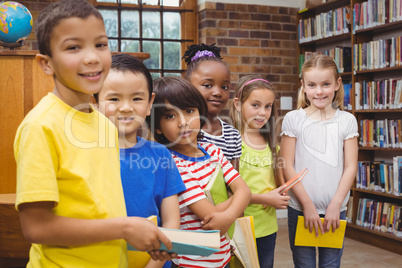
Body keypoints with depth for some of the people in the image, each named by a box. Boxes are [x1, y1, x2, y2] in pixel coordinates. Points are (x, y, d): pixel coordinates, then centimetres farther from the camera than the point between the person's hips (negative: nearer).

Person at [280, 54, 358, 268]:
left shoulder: (347, 121, 1)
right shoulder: (293, 119, -3)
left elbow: (350, 167, -1)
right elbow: (287, 166, -6)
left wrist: (335, 205, -9)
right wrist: (307, 204, -10)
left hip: (335, 209, 1)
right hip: (300, 208, -1)